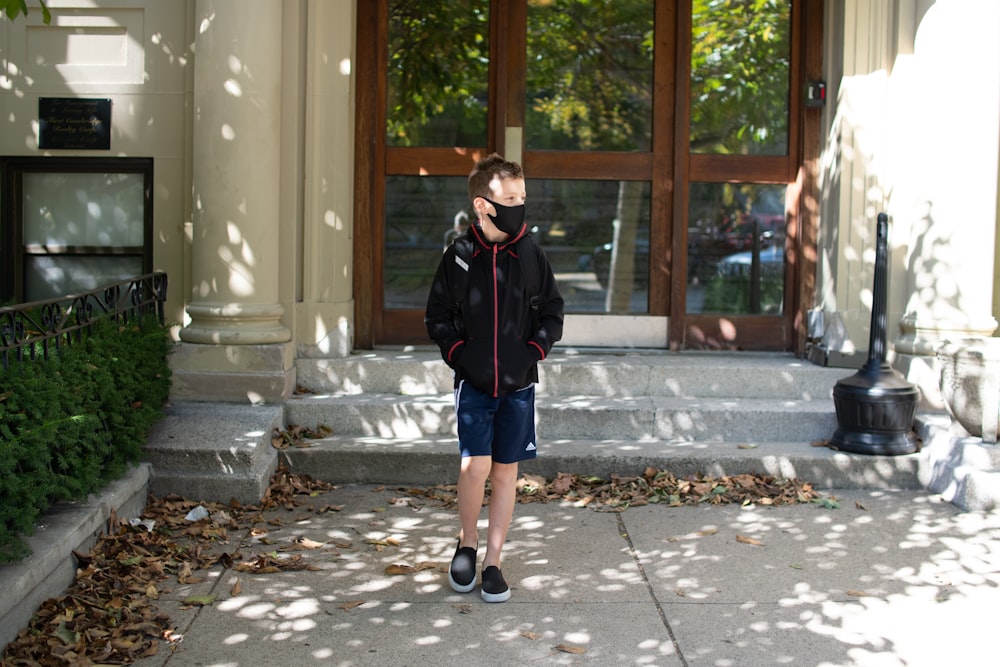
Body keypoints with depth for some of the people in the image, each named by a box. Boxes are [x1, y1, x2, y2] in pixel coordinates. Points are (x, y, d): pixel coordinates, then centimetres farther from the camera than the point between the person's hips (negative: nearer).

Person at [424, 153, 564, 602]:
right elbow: (437, 317, 6)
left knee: (506, 470, 6)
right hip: (473, 383, -1)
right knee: (475, 465, -12)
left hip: (518, 383, 2)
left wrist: (532, 353, -6)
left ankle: (493, 562, 17)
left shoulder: (531, 255, 0)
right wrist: (459, 354, -7)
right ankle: (466, 543, 15)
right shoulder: (459, 256, -2)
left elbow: (552, 313, 8)